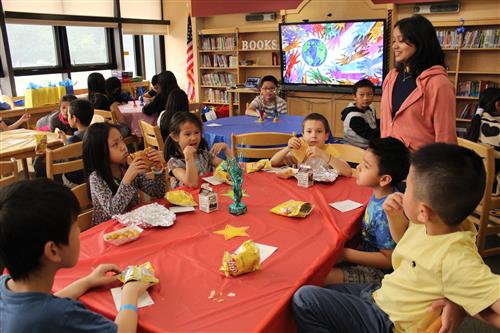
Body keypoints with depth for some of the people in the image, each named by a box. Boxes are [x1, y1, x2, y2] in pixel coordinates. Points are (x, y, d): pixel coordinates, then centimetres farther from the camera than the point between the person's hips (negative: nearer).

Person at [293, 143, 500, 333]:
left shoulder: (458, 259, -33)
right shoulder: (430, 225, -9)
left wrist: (457, 307, -27)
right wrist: (393, 216, -8)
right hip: (380, 294, 8)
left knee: (304, 299, -13)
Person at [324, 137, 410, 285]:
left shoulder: (384, 212, -29)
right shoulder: (379, 194, -7)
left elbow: (388, 259, -23)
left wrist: (346, 254, -22)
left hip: (375, 272, -8)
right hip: (366, 252, 8)